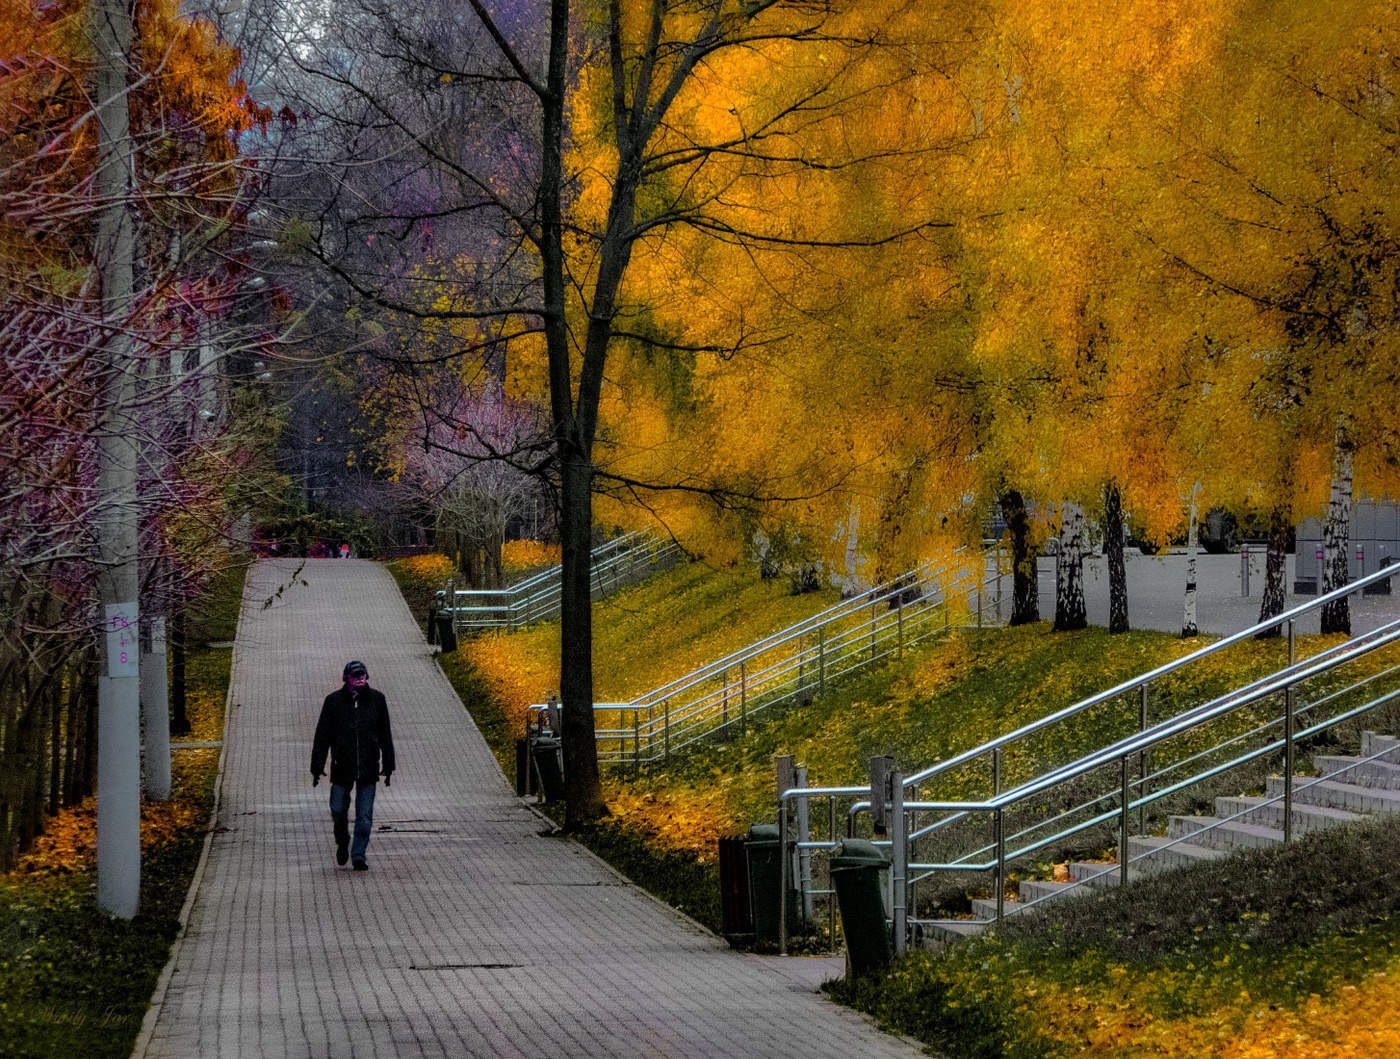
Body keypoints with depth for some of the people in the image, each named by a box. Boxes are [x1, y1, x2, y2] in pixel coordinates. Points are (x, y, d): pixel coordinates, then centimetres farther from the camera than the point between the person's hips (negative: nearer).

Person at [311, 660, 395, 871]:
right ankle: (342, 843, 34)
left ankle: (359, 856, 7)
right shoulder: (334, 701, -3)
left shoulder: (376, 699, 1)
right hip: (342, 767, 0)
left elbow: (385, 736, 8)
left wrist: (388, 765, 8)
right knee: (338, 810, 7)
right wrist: (317, 767, -1)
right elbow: (322, 737, 1)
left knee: (365, 816, -1)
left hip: (368, 768, 0)